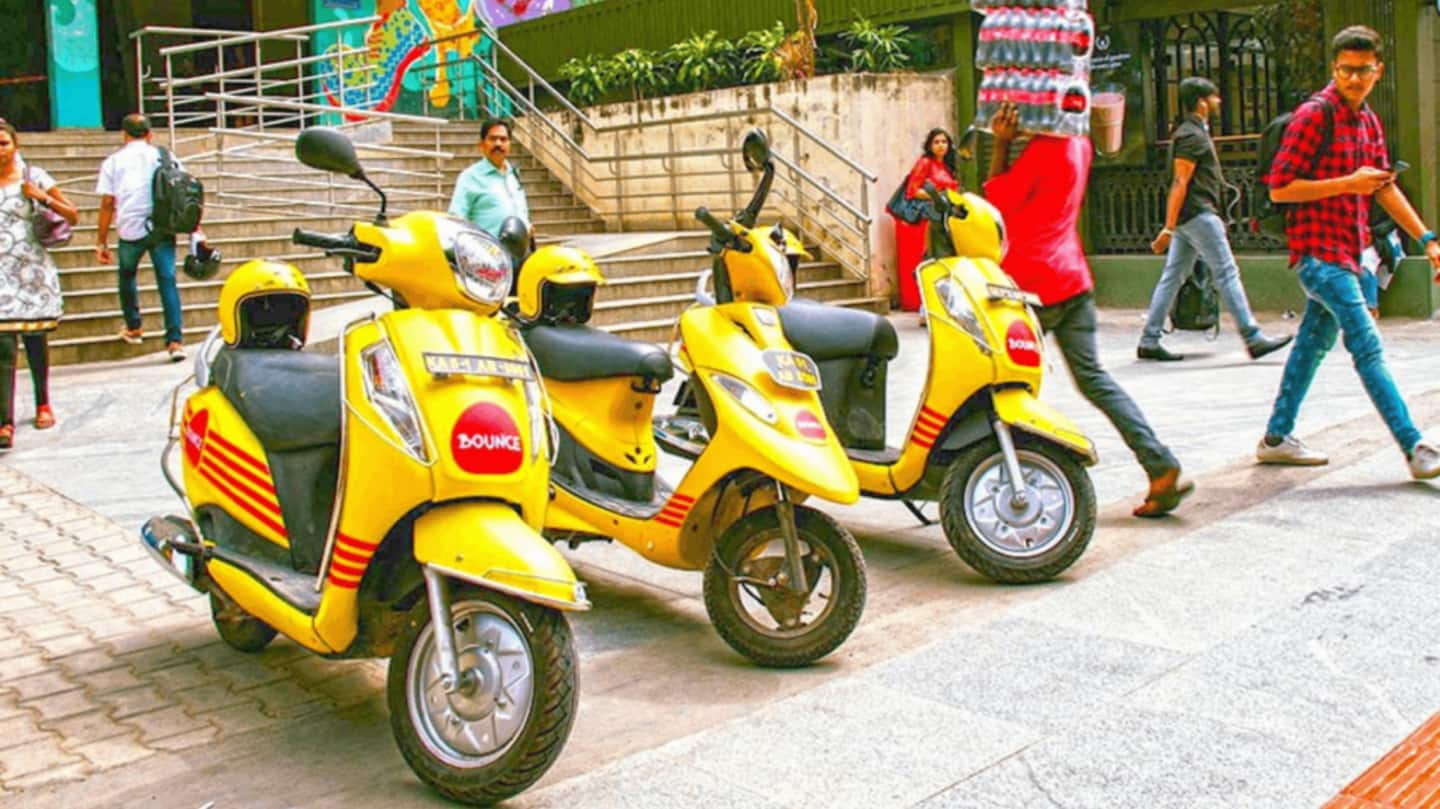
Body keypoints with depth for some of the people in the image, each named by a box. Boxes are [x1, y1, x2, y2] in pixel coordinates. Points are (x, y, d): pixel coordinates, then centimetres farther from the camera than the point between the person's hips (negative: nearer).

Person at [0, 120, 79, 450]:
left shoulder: (34, 177, 3)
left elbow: (73, 216, 4)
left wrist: (44, 198, -10)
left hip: (34, 271, 0)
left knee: (35, 339, 12)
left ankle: (43, 404, 31)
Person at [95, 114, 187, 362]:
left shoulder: (114, 162, 9)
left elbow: (107, 203, 2)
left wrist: (101, 242, 5)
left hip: (131, 229, 0)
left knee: (127, 276, 24)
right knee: (167, 281, 0)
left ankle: (133, 328, 37)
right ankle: (175, 340, -11)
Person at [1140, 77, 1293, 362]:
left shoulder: (1192, 132, 20)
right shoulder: (1192, 136, -12)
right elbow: (1180, 183, -18)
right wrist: (1169, 229, -22)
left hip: (1188, 217, 10)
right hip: (1198, 214, -10)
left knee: (1172, 276, 7)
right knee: (1227, 274, -7)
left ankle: (1149, 341, 7)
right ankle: (1253, 338, -5)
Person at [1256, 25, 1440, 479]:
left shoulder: (1369, 122, 13)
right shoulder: (1314, 115, -12)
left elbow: (1385, 188, 20)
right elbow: (1279, 188, -15)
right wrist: (1348, 184, -19)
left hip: (1347, 251, 9)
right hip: (1318, 250, -9)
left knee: (1314, 343, 13)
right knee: (1367, 346, -12)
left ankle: (1276, 438, 23)